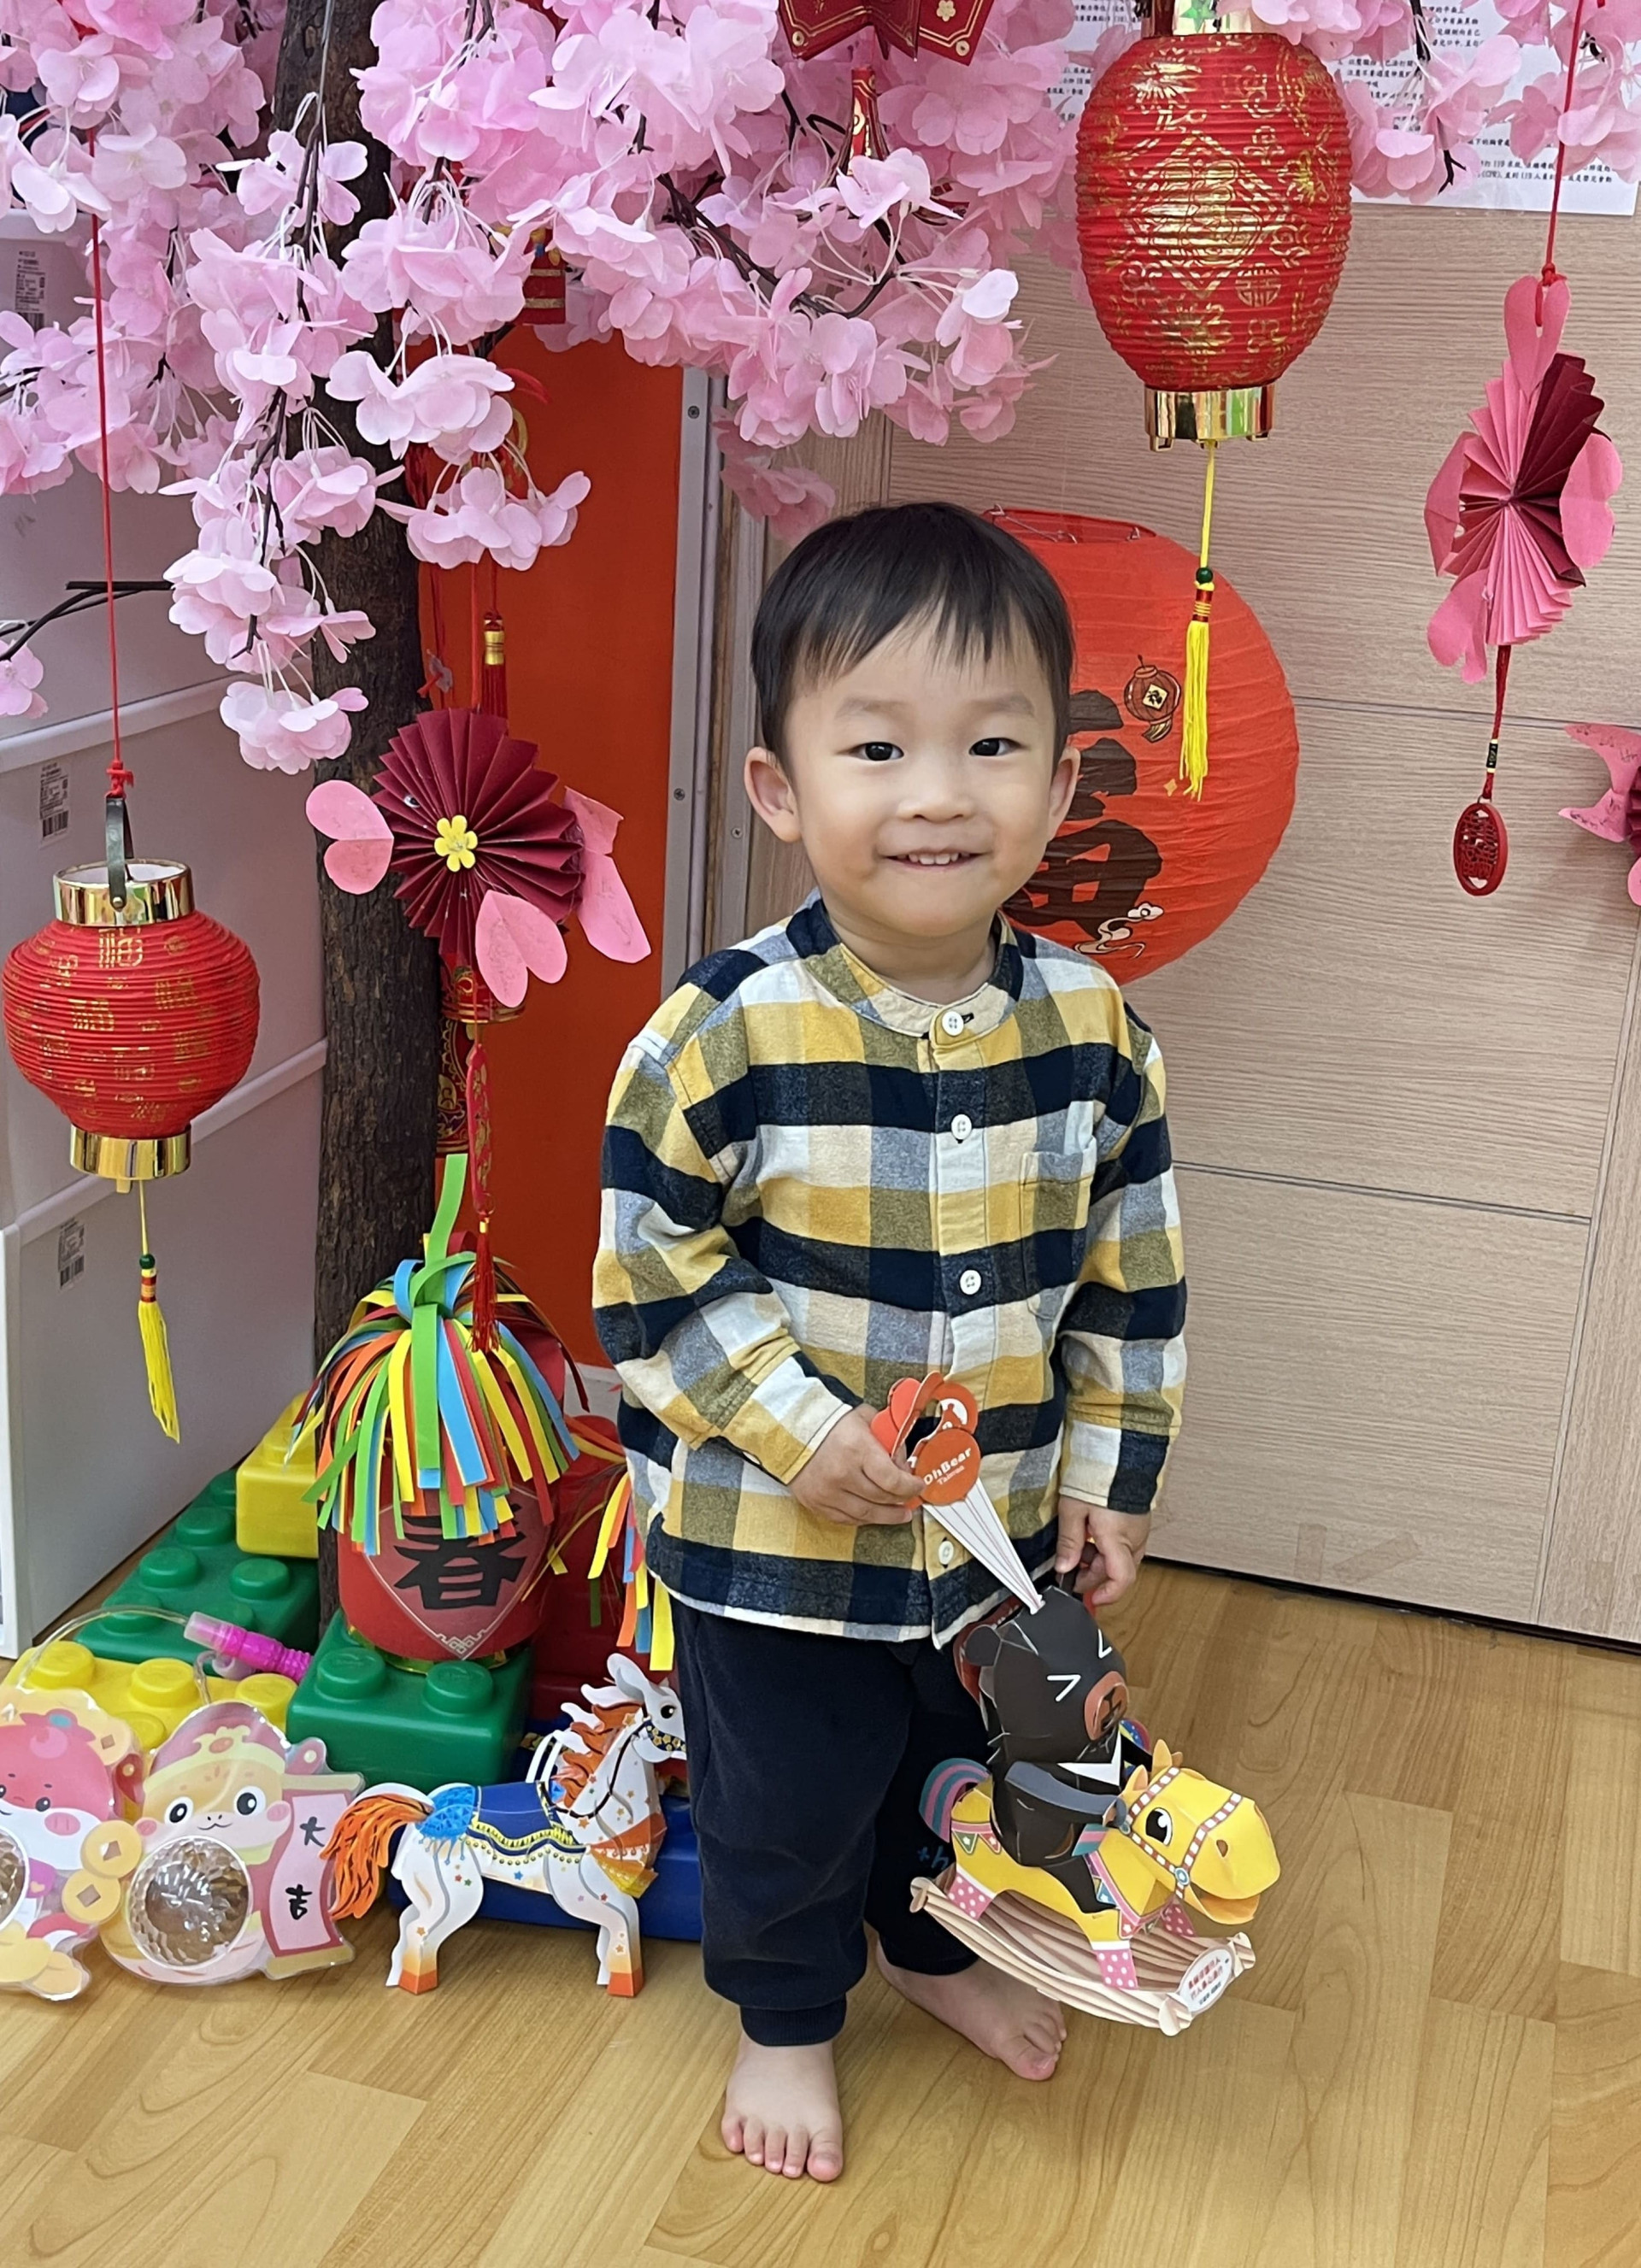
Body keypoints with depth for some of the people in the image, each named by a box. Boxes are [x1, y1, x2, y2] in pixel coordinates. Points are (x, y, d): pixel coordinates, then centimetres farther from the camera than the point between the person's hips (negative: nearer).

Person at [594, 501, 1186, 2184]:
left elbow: (1132, 1277, 1)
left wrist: (1110, 1474, 3)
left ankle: (938, 1946, 56)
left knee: (974, 1767, 26)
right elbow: (651, 1282, -15)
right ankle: (785, 2020, 45)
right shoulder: (723, 1034, -21)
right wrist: (797, 1427, -21)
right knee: (785, 1805, 16)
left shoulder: (1091, 1029, -9)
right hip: (773, 1540, -3)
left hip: (1005, 1522, 4)